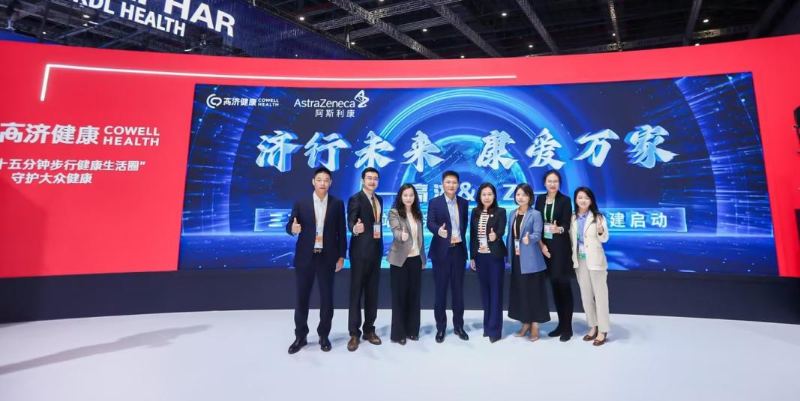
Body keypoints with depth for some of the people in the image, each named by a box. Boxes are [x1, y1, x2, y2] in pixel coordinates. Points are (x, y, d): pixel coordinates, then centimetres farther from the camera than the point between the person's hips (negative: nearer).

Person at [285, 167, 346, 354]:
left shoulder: (337, 204, 1)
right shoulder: (301, 203, 1)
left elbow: (341, 232, 3)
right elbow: (289, 226, 1)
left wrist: (341, 256, 0)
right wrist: (293, 229, -23)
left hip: (327, 257, 0)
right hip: (305, 257, 0)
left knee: (326, 298, 7)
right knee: (302, 297, 9)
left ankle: (324, 335, 23)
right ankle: (300, 336, 24)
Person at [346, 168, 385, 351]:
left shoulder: (379, 200, 13)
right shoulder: (355, 199, -9)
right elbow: (351, 222, -22)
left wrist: (380, 244, 14)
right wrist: (355, 229, -44)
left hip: (376, 250, 7)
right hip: (360, 251, -7)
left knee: (372, 291, 11)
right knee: (356, 291, 0)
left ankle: (369, 329, 22)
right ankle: (354, 333, 9)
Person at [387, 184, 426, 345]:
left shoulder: (418, 214, 9)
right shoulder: (394, 212, -7)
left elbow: (420, 237, 14)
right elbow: (396, 230, -24)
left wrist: (423, 257, 13)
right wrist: (402, 235, -47)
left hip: (416, 258, 5)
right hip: (400, 259, -5)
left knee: (414, 295, 10)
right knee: (399, 295, 1)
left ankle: (412, 330, 22)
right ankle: (398, 333, 12)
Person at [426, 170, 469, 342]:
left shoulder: (464, 202, 9)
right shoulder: (434, 202, -3)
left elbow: (465, 223, 16)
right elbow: (430, 223, -16)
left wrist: (461, 237, 1)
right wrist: (438, 231, -37)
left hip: (459, 250, 3)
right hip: (441, 251, -3)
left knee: (458, 290, 10)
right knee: (440, 290, 5)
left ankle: (458, 326, 24)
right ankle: (440, 327, 17)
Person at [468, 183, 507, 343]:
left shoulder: (500, 211, -6)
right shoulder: (475, 212, 5)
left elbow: (501, 230, -20)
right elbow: (472, 235, 7)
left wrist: (495, 235, -43)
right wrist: (472, 256, 6)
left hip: (495, 256, -4)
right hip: (480, 256, 4)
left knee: (496, 290, 1)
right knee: (485, 290, 12)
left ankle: (494, 329, 8)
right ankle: (487, 325, 24)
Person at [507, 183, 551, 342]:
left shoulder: (535, 214, -6)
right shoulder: (513, 214, 11)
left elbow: (537, 234, -16)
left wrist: (529, 238, -37)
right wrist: (509, 254, 10)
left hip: (531, 260, -6)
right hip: (517, 259, 6)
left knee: (534, 291, 1)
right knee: (520, 291, 10)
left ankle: (535, 325, 12)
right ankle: (525, 323, 23)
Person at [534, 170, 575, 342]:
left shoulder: (565, 200, -5)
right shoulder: (540, 199, 7)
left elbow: (566, 225, -11)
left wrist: (558, 229, -33)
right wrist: (541, 244, -5)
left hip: (561, 247, -4)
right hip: (545, 246, 4)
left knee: (564, 286, -1)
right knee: (554, 285, 10)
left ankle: (567, 327, 10)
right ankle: (561, 324, 22)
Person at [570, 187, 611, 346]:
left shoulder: (598, 217, -8)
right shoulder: (573, 218, 5)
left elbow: (604, 239, -12)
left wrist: (600, 230, -30)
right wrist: (573, 257, 4)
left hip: (595, 260, -5)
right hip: (579, 260, 5)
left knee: (600, 294, 2)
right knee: (585, 295, 12)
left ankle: (603, 331, 10)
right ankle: (593, 327, 26)